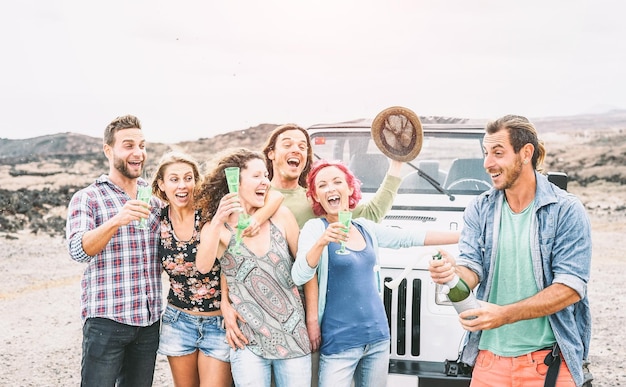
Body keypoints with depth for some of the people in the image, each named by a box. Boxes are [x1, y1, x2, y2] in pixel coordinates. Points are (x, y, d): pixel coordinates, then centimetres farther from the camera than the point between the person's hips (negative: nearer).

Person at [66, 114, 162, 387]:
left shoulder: (154, 197, 11)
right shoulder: (87, 198, -3)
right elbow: (78, 250, -18)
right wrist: (117, 220, -32)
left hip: (150, 320, 5)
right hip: (106, 320, -4)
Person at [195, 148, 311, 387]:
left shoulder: (281, 216, -1)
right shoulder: (216, 228, -2)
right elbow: (203, 266, -21)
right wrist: (217, 221, -30)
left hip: (295, 337, 1)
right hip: (248, 341, -1)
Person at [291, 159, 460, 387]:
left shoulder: (366, 228, 8)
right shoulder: (315, 228, -8)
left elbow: (411, 237, 12)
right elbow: (299, 277, -20)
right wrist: (321, 242, -37)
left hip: (377, 337, 5)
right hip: (339, 343, -5)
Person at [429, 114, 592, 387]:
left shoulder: (566, 211, -8)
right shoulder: (479, 210, 4)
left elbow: (571, 287, -14)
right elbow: (472, 270, -2)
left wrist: (505, 314, -25)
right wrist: (453, 271, -27)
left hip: (548, 361, -3)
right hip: (490, 356, 3)